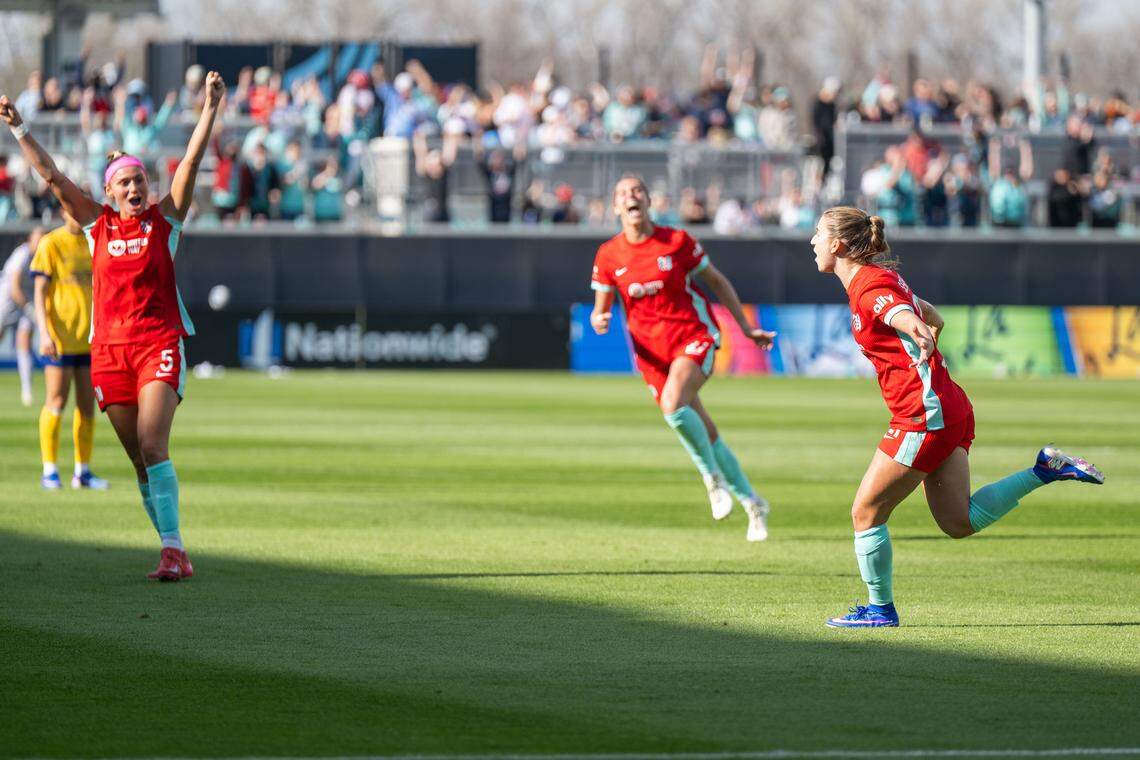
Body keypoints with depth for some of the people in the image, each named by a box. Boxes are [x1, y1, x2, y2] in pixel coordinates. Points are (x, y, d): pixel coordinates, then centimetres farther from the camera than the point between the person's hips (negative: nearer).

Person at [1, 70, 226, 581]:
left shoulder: (165, 218, 5)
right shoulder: (97, 224, 10)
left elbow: (191, 163, -3)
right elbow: (50, 175, 9)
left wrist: (210, 111, -12)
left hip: (160, 343, -3)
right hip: (109, 348, 3)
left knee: (152, 446, -19)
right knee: (140, 459, 3)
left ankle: (172, 549, -24)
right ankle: (174, 552, 9)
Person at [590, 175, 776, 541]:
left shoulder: (677, 241, -5)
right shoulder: (608, 255, 0)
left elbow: (717, 282, 7)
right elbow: (600, 309, 8)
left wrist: (747, 328, 8)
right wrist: (598, 320, -17)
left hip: (694, 336, -3)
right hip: (651, 350, 3)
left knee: (673, 404, -31)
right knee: (705, 435, 5)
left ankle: (714, 478, -10)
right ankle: (753, 504, 21)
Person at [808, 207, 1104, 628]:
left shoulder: (870, 286, -13)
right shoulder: (878, 279, 16)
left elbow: (907, 319, -34)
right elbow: (933, 318, 28)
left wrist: (921, 341, -56)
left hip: (924, 415, -10)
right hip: (950, 409, 10)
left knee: (866, 513, 1)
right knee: (959, 523, 9)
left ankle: (880, 608, 11)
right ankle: (1045, 470, 6)